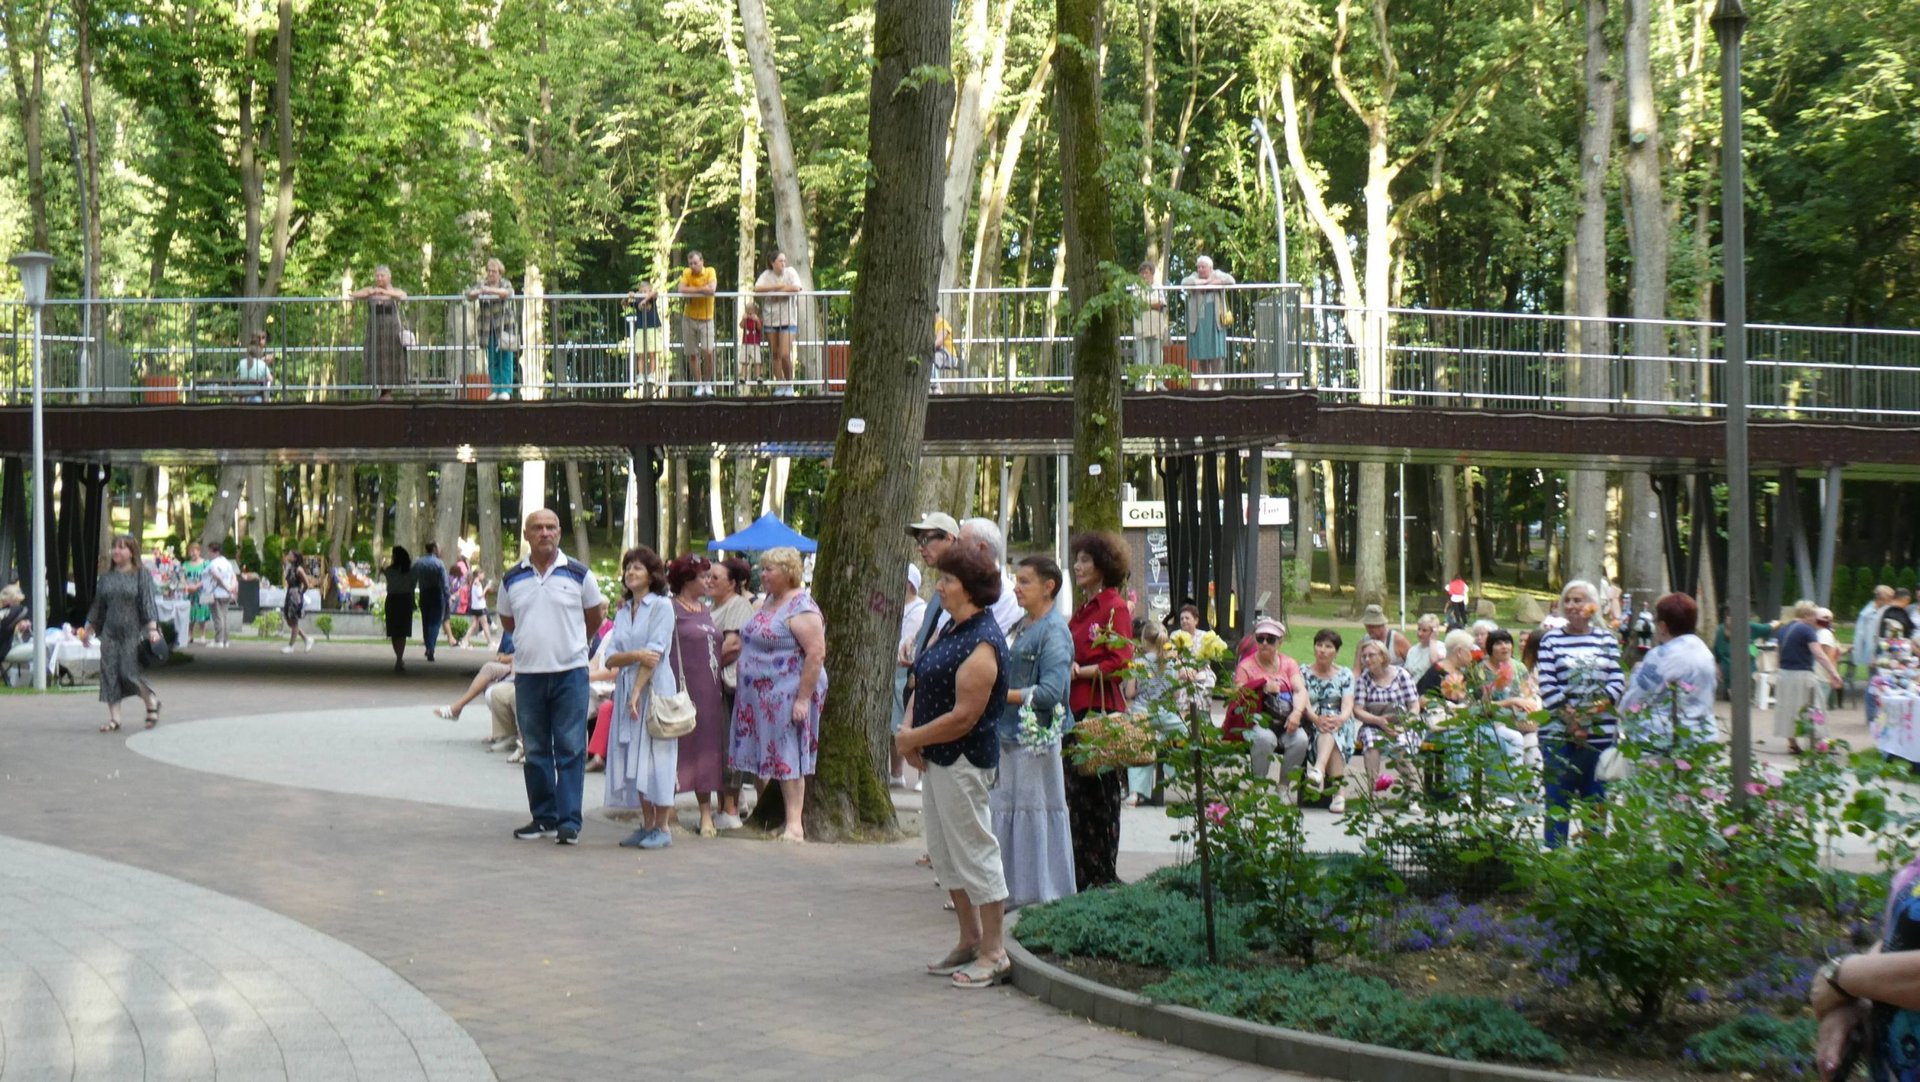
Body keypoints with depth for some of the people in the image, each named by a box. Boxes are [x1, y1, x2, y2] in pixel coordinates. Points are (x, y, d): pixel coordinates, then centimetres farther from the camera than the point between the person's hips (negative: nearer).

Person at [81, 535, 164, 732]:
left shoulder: (140, 576, -1)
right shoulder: (106, 577, 11)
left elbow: (148, 603, -7)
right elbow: (98, 605, 18)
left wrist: (152, 628, -17)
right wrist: (88, 629, 18)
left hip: (132, 632, -5)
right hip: (110, 632, 5)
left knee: (130, 671, -9)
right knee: (109, 673, -2)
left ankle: (152, 702, 17)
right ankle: (114, 717, 3)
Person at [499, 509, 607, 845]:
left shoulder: (578, 574, 0)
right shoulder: (512, 579, 6)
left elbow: (595, 617, 12)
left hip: (570, 672, -3)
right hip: (528, 675, 3)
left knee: (571, 750, -5)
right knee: (535, 751, 8)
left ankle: (569, 822, -4)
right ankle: (544, 818, 17)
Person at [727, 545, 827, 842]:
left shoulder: (801, 608, -15)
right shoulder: (768, 602, 14)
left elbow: (817, 654, -21)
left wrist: (804, 698, -23)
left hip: (787, 695, -9)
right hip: (759, 694, 9)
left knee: (787, 758, -7)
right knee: (763, 755, 10)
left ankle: (794, 824, -4)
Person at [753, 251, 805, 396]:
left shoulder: (790, 272, -2)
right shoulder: (766, 275, 1)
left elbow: (796, 288, -19)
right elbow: (757, 288, -14)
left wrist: (773, 291, -13)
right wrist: (778, 286, -17)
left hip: (788, 320, -2)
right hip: (770, 319, 2)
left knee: (785, 354, -11)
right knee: (775, 354, 7)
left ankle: (789, 384, 6)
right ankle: (779, 385, 15)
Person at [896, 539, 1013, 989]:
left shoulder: (981, 643, -20)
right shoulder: (953, 630, 11)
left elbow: (964, 716, -23)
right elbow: (924, 685, 16)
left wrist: (912, 739, -14)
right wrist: (908, 731, -2)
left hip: (964, 761, -10)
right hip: (937, 760, 10)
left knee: (974, 850, -3)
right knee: (944, 851, 17)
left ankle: (993, 952, 5)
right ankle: (970, 940, 28)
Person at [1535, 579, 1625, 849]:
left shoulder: (1607, 639, 10)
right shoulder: (1551, 640, 4)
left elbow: (1617, 684, 3)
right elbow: (1547, 688, -4)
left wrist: (1593, 710, -14)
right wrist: (1570, 718, -15)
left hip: (1600, 734, 2)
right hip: (1559, 735, -2)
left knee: (1597, 805, 6)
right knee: (1557, 805, -1)